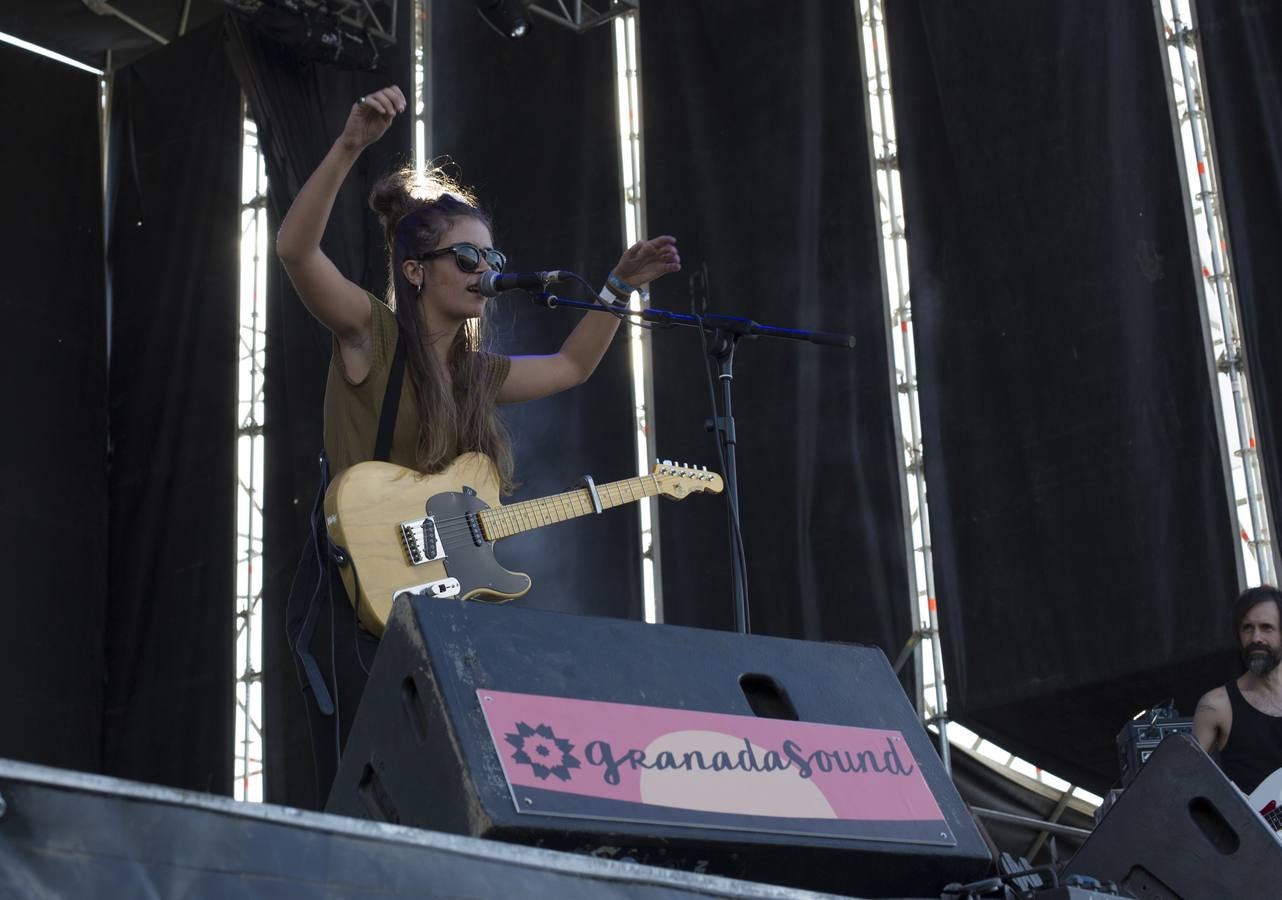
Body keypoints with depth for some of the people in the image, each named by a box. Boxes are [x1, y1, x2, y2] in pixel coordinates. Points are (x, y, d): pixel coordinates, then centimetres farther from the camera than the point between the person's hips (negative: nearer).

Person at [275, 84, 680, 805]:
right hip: (355, 594, -7)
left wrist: (620, 288, 25)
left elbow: (571, 367, 34)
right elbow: (296, 249, -19)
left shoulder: (477, 373, 17)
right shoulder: (372, 335, -4)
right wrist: (351, 146, -30)